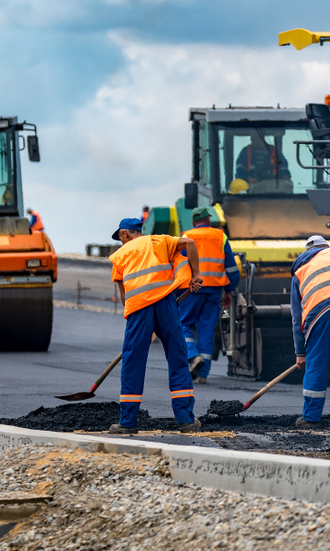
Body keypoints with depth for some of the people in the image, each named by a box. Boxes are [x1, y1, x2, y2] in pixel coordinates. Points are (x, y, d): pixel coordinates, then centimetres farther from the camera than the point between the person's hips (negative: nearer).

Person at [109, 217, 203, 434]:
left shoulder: (120, 254, 20)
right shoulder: (158, 241, 20)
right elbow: (189, 243, 6)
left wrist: (131, 313, 29)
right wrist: (195, 274, 9)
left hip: (138, 305, 0)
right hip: (165, 301, 0)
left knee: (133, 364, 5)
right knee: (178, 359, 6)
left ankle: (128, 421, 4)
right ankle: (186, 418, 3)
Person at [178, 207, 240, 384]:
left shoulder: (187, 238, 1)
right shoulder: (221, 238, 10)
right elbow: (231, 268, 10)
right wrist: (228, 291, 18)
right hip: (214, 289, 3)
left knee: (184, 324, 8)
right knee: (207, 329, 6)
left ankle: (193, 356, -17)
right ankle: (202, 374, 4)